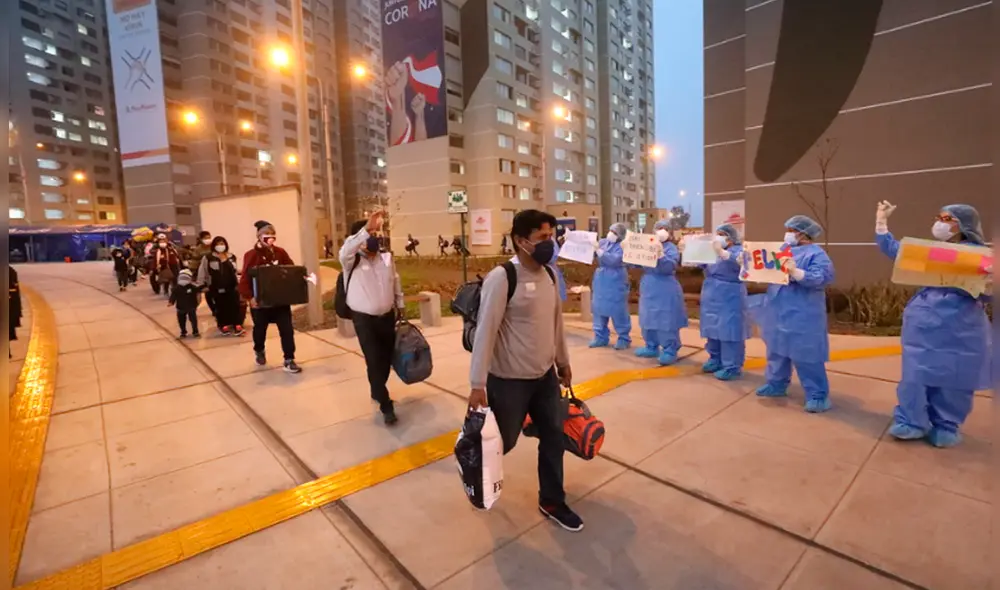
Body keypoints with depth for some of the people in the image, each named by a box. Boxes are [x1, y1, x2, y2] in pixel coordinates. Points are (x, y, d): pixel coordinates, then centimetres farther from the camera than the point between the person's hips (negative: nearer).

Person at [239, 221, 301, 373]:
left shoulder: (280, 252, 2)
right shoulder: (250, 255, -9)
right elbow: (245, 279, -14)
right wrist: (250, 297, -26)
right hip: (260, 301, -2)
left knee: (287, 329, -3)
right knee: (260, 329, 17)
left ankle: (289, 360, 5)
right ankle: (259, 351, 46)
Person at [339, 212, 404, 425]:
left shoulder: (386, 257, 3)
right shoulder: (352, 260, -11)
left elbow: (395, 283, 14)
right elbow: (346, 249, -35)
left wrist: (400, 306, 18)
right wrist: (366, 229, -45)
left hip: (387, 316, 5)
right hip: (364, 319, -5)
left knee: (386, 359, 16)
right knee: (374, 362, -6)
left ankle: (377, 391, 42)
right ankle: (386, 406, 7)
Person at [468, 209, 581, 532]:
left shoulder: (549, 276, 3)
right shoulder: (501, 278, -20)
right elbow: (485, 331, -21)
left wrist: (563, 362, 19)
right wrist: (477, 384, -22)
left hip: (546, 376, 7)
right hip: (509, 380, -6)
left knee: (553, 439, 15)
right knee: (502, 442, 12)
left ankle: (552, 502, 36)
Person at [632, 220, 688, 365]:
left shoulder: (671, 248, -6)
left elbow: (669, 267, -21)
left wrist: (660, 254, -33)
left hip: (666, 291, -6)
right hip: (649, 289, 6)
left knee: (666, 322, -5)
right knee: (649, 319, 13)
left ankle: (670, 351, 5)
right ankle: (651, 347, 26)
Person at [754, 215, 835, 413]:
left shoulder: (816, 254, -8)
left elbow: (821, 278, -21)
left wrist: (795, 272, -32)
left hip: (802, 315, -7)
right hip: (779, 312, 8)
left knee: (805, 354, -4)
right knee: (777, 349, 15)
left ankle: (818, 395, 7)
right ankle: (776, 384, 28)